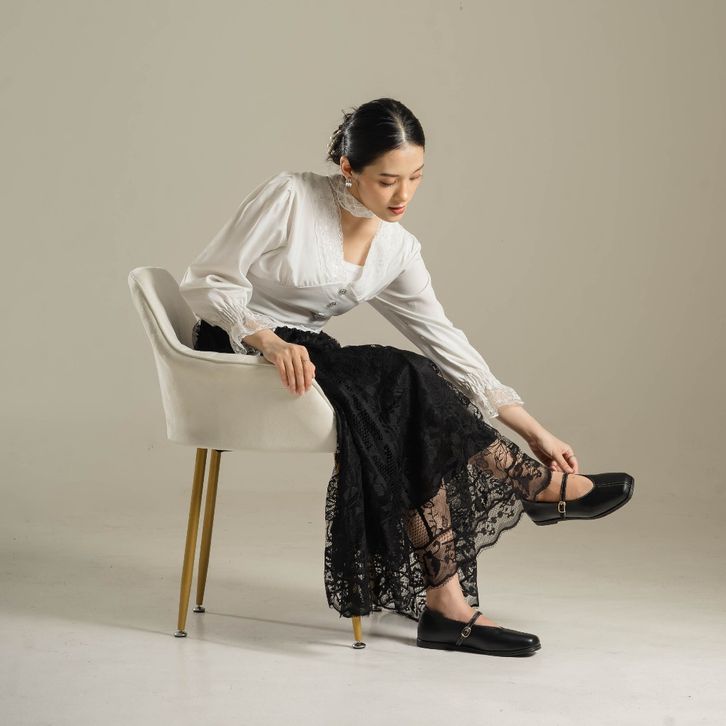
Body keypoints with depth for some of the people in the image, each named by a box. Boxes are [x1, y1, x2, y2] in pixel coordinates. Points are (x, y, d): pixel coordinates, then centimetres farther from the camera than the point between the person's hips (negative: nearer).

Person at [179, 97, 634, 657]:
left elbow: (445, 341, 3)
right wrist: (268, 340, -32)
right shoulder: (289, 197, -15)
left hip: (306, 354, 6)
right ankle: (544, 485, -13)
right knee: (406, 383, -27)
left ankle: (445, 605, -24)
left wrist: (532, 429, 0)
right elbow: (206, 281, -13)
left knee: (411, 426, -25)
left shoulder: (398, 249, 1)